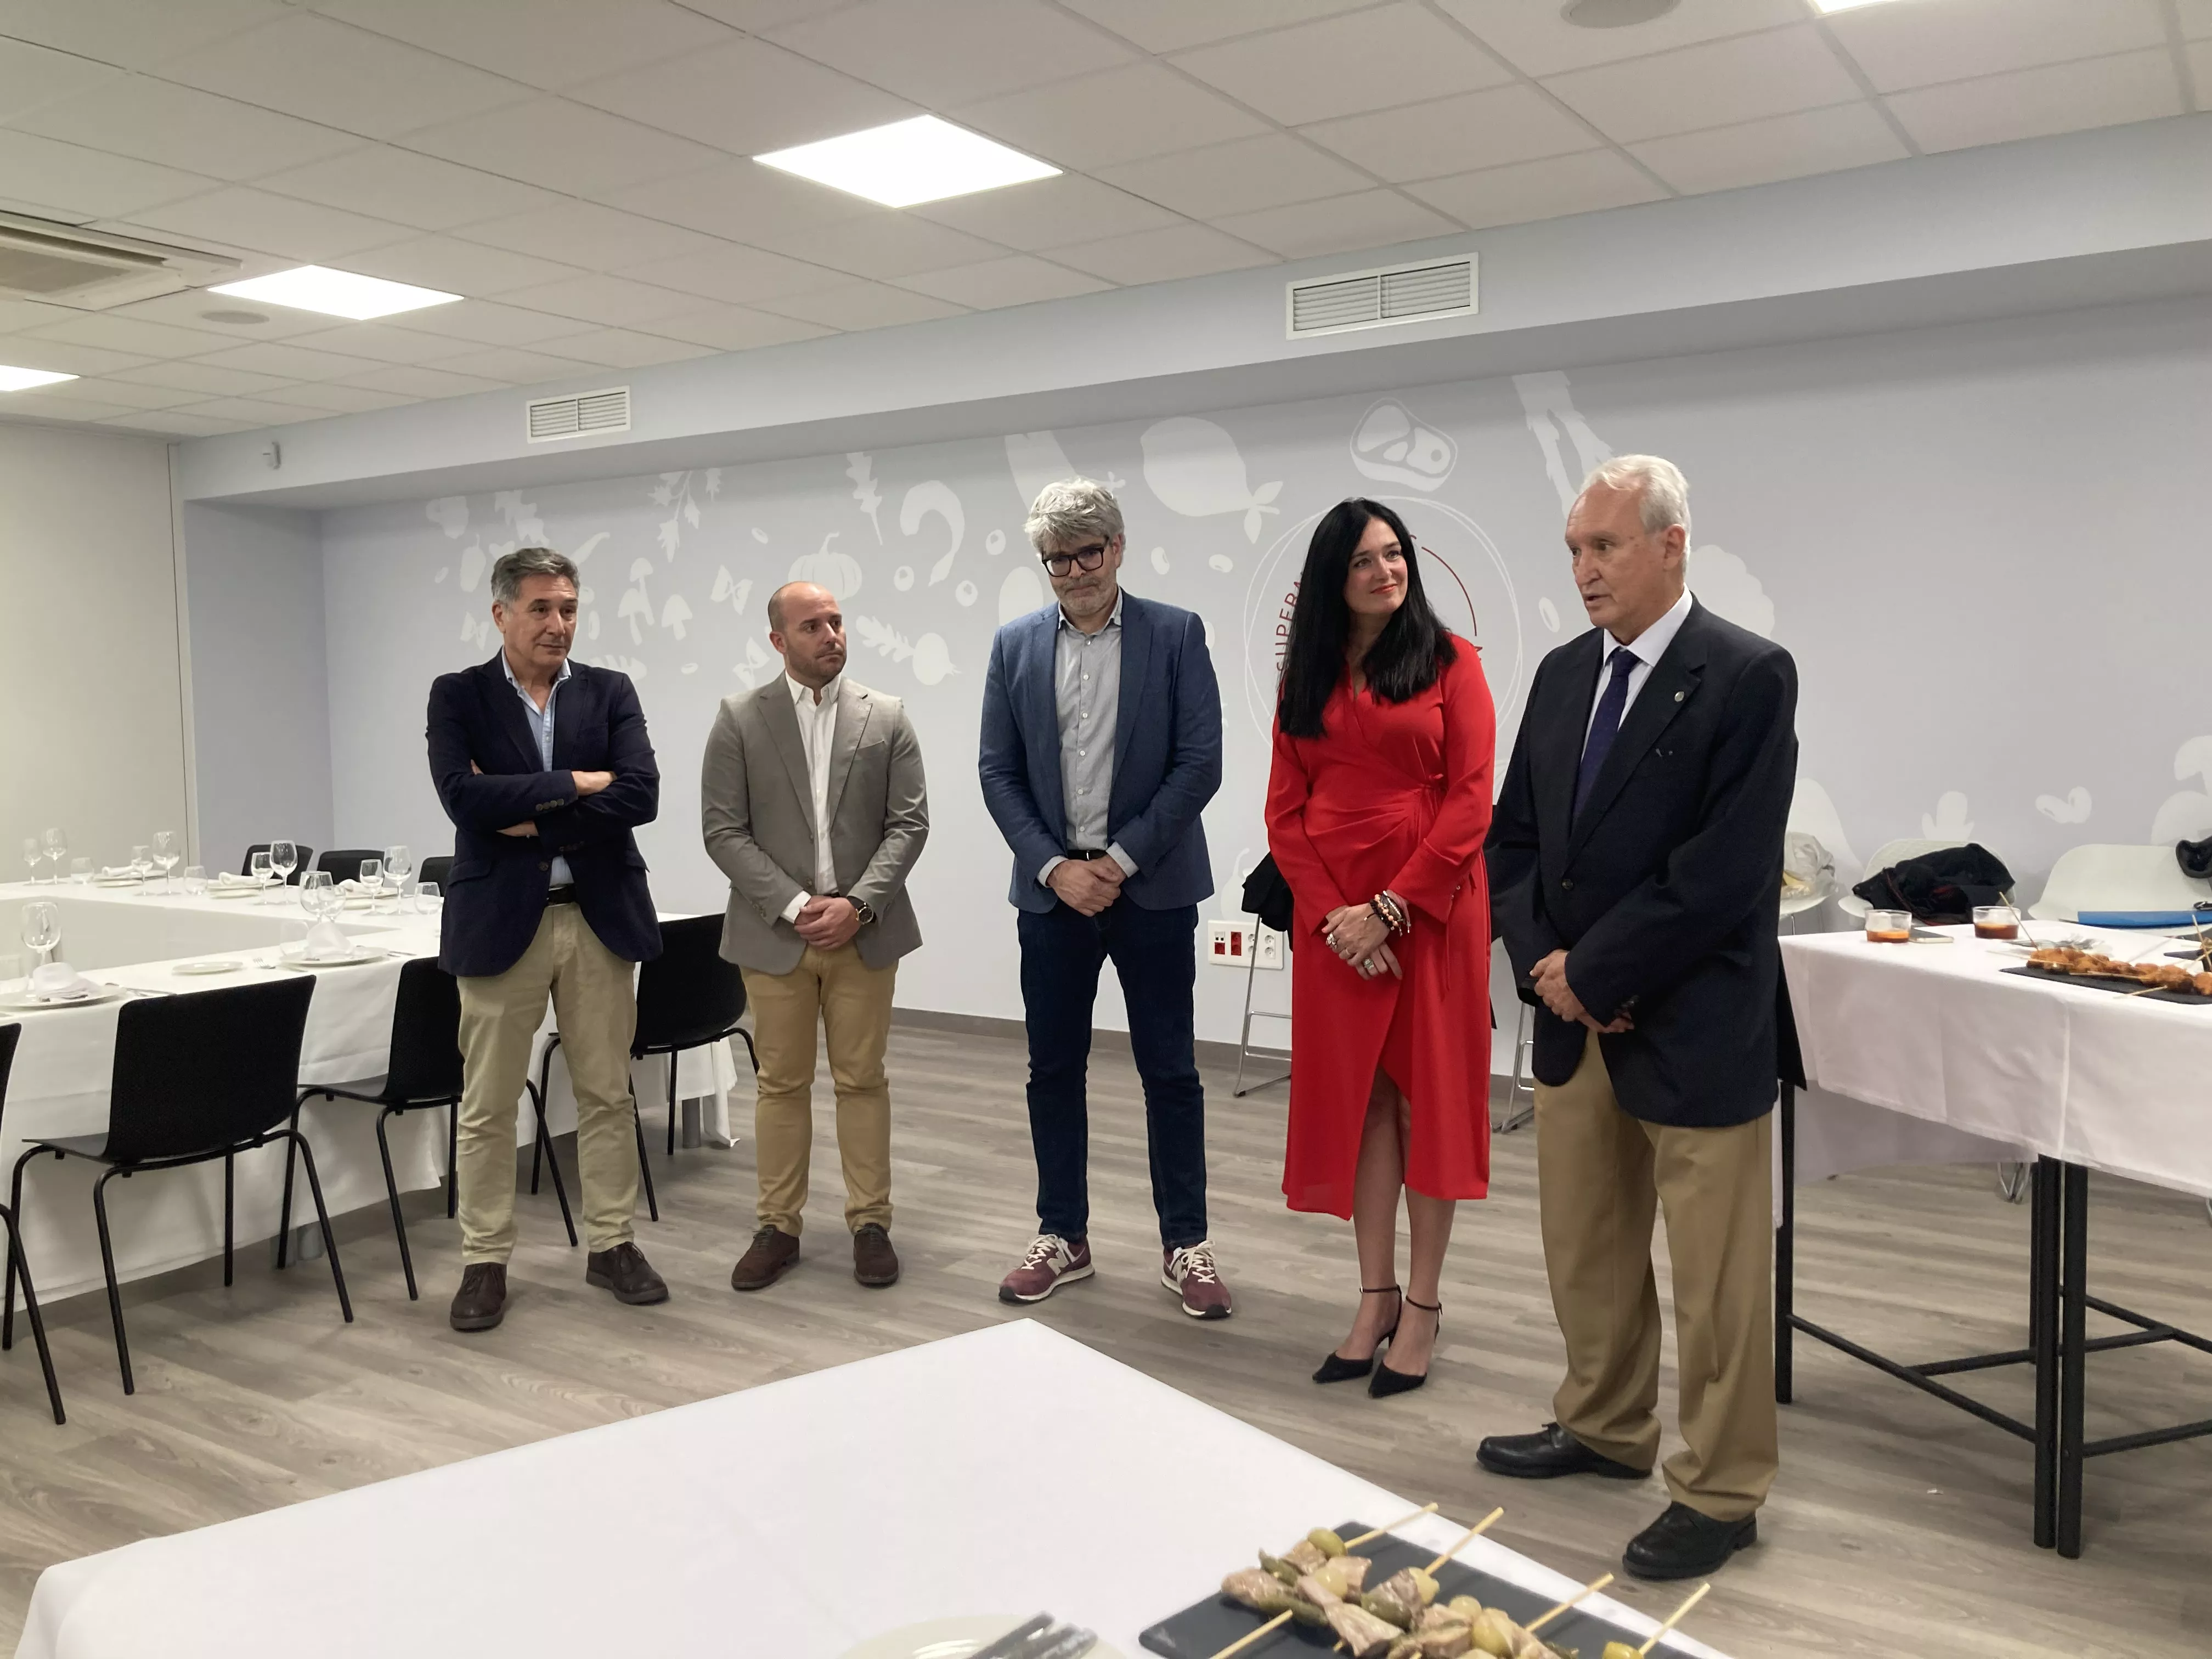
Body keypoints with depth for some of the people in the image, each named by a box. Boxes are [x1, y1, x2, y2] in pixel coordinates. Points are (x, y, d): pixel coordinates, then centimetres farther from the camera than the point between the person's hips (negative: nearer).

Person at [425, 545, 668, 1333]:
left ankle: (611, 1245, 23)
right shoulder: (457, 696, 0)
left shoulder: (611, 692, 4)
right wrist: (575, 783, -15)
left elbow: (640, 795, -10)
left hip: (600, 916, 2)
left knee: (608, 1093, 10)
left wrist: (532, 819, -13)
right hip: (501, 918, -2)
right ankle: (485, 1261, 18)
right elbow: (465, 797, -16)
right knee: (488, 1105, 5)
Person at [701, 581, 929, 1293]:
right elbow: (724, 832, -4)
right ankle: (778, 1226, 18)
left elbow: (909, 823, -1)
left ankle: (871, 1222, 16)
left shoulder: (887, 716, 3)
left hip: (865, 931, 1)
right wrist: (795, 906, -14)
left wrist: (857, 904, -13)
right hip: (775, 932, 0)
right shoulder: (739, 719, 0)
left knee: (862, 1079, 7)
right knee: (782, 1083, 8)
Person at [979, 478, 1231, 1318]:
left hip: (1152, 887, -2)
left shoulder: (1177, 635, -2)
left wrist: (1121, 860, -12)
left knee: (1170, 1069, 5)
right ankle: (1062, 1236, 24)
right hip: (1053, 887, 3)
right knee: (1053, 1068, 10)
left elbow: (1200, 764, -7)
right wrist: (1056, 867, -9)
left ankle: (1185, 1245, 17)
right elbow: (998, 773, 3)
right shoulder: (1015, 645, 5)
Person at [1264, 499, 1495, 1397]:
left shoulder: (1450, 661, -1)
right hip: (1333, 912, 3)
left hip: (1431, 906, -3)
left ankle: (1423, 1305, 14)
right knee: (1355, 1096, 7)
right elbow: (1285, 811, 6)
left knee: (1429, 1093, 3)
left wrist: (1391, 907, -13)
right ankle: (1376, 1295, 19)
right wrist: (1333, 911, -8)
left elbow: (1471, 801, -8)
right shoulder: (1305, 676, 10)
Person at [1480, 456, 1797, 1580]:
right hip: (1574, 1020, 7)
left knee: (1714, 1277, 6)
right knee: (1585, 1246, 19)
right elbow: (1515, 837, 11)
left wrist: (1593, 973, -14)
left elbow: (1723, 873, -19)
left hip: (1693, 1028, -7)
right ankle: (1607, 1428, 38)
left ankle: (1720, 1492, 22)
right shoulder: (1563, 674, 9)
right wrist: (1543, 962, -4)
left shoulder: (1749, 677, -12)